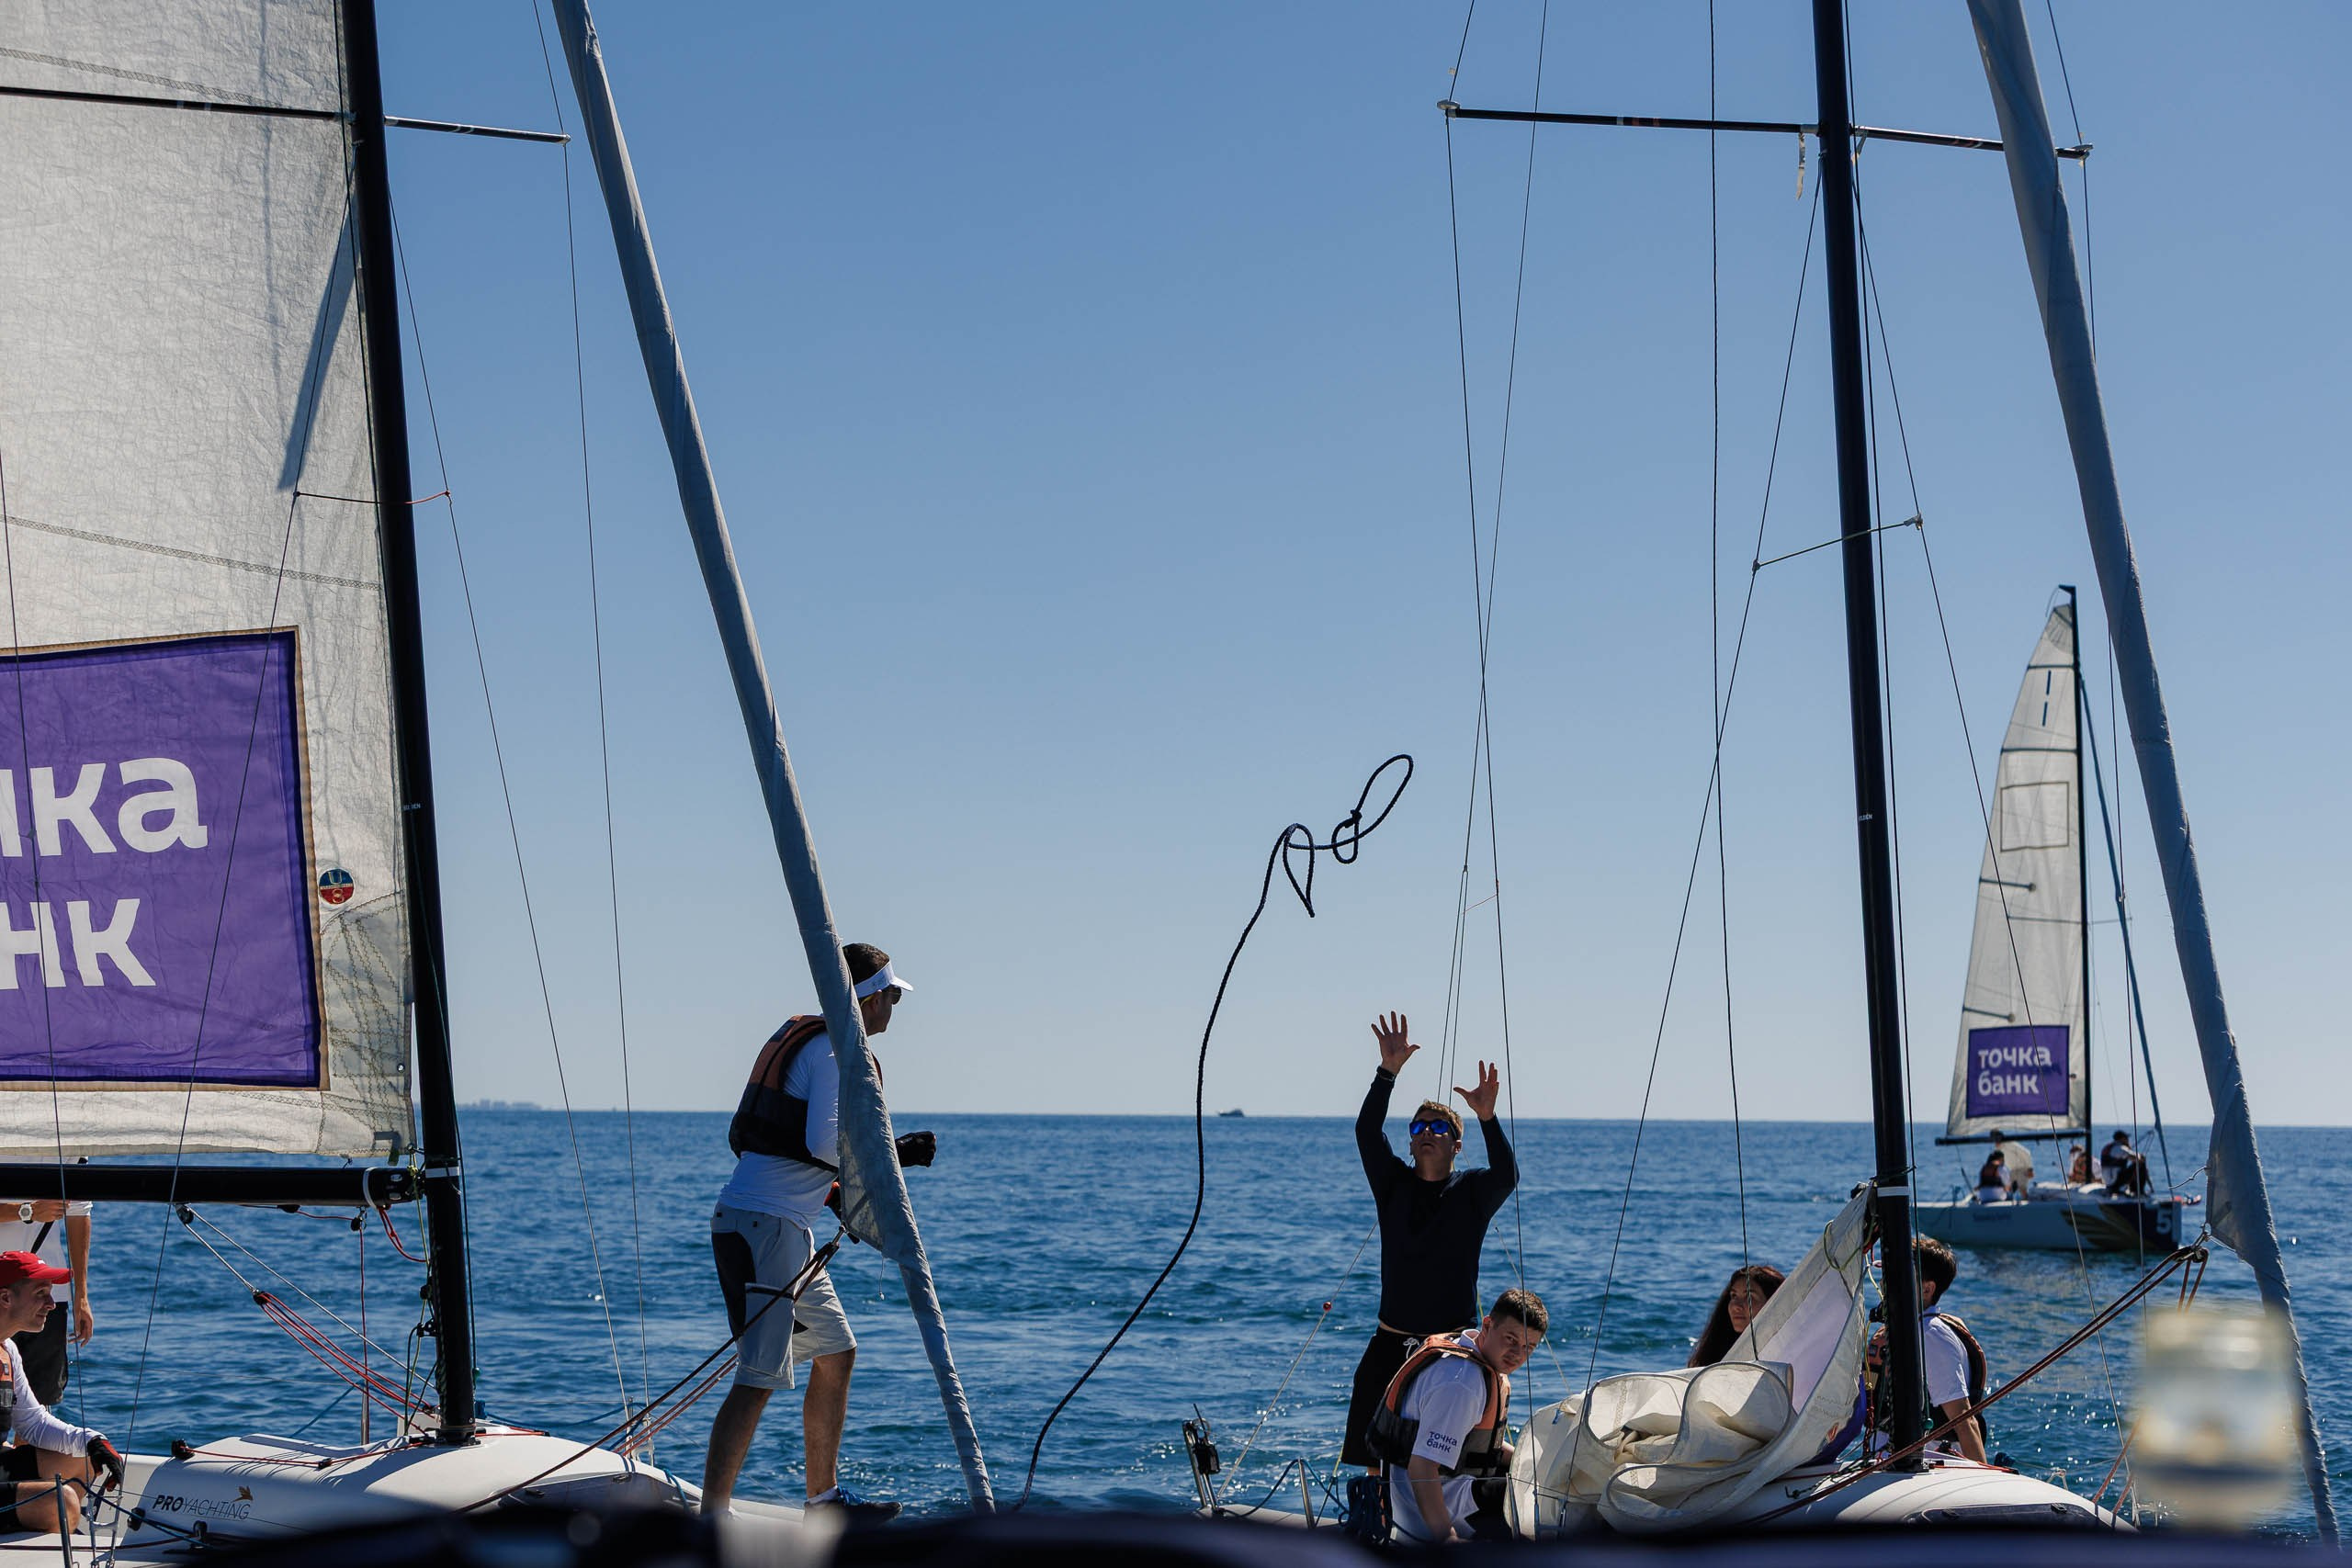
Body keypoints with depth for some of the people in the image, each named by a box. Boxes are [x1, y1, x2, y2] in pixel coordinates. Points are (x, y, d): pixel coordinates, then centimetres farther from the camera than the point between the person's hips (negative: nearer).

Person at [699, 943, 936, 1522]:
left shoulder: (806, 1039, 20)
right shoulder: (838, 1050, -10)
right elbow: (825, 1141, -21)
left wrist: (837, 1196, 18)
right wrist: (896, 1154, -9)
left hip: (788, 1230, 11)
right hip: (765, 1227, -11)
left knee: (836, 1353, 19)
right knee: (759, 1378, -15)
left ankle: (824, 1497, 28)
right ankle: (711, 1522, -18)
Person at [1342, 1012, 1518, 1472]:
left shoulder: (1472, 1192, 2)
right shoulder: (1394, 1184, 8)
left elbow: (1506, 1175, -19)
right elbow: (1366, 1132, -7)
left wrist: (1487, 1119, -35)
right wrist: (1388, 1072, -20)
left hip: (1454, 1340, -3)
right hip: (1393, 1342, 3)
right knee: (1375, 1451, 1)